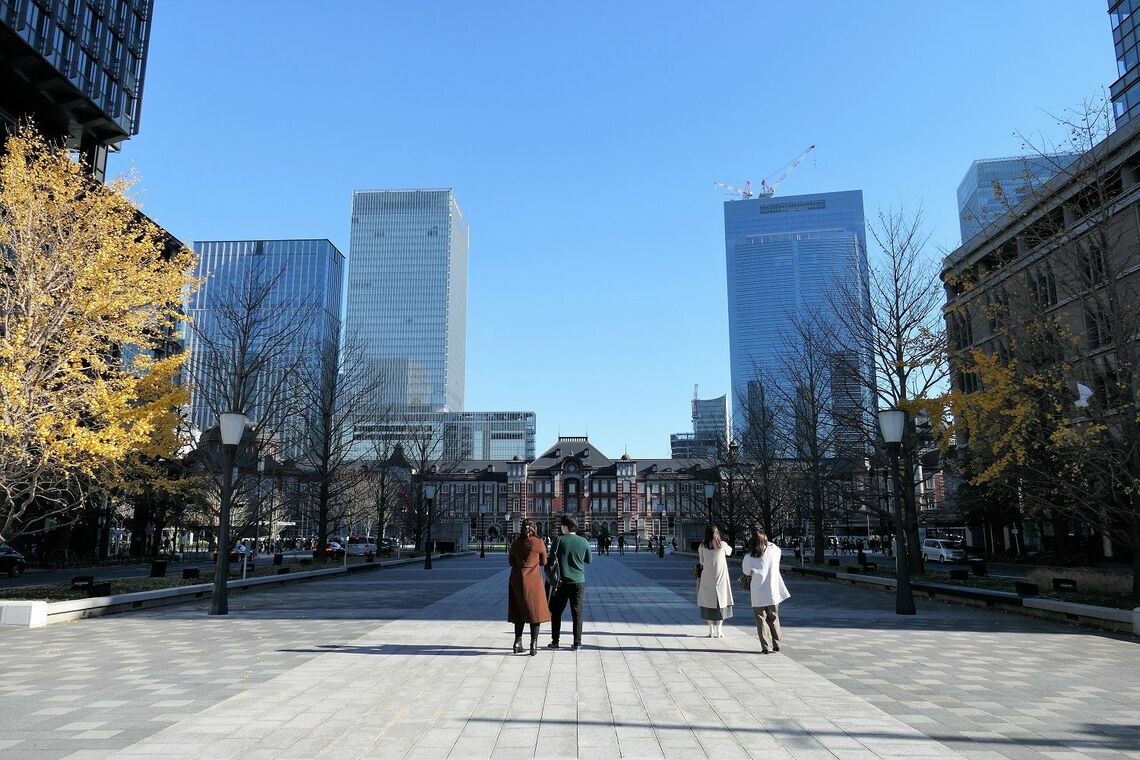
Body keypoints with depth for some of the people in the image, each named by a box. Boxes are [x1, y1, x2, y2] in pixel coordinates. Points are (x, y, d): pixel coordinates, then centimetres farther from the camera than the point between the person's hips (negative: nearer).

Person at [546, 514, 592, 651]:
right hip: (579, 582, 2)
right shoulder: (584, 542, -2)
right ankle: (577, 643, 6)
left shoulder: (559, 541, -9)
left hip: (562, 582, -2)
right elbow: (588, 560, 10)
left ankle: (555, 642, 13)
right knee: (577, 612, 7)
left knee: (556, 612, 11)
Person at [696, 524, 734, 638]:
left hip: (707, 579, 0)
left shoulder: (702, 546, -5)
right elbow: (729, 551, 16)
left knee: (709, 603, 8)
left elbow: (701, 562, 1)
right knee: (721, 603, 10)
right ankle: (719, 631, 11)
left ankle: (711, 631, 10)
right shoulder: (722, 545, -5)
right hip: (721, 578, 0)